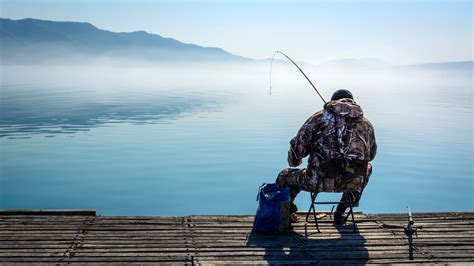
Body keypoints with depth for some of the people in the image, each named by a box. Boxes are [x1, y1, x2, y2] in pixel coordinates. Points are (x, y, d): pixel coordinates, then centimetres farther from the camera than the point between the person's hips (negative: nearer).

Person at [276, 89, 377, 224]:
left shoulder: (320, 117, 7)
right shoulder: (366, 123, 16)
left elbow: (297, 146, 3)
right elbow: (371, 155, 31)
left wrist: (294, 162, 25)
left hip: (320, 180, -2)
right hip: (353, 182, 2)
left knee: (284, 176, 25)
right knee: (367, 168, 39)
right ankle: (340, 213, 37)